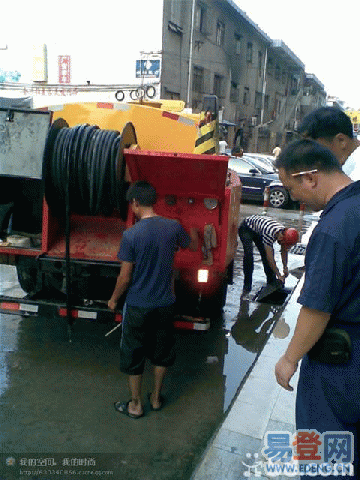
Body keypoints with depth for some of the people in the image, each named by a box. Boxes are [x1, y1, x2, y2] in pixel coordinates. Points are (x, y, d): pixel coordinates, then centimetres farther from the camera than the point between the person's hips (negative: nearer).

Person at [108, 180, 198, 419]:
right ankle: (156, 397, 37)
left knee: (133, 354, 15)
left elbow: (125, 277, -14)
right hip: (165, 303, 4)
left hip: (138, 305, -3)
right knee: (162, 350, 21)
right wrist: (192, 232, 36)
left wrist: (114, 299, 4)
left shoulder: (131, 235, -20)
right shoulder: (173, 227, -8)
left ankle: (136, 405, 28)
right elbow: (193, 246, 13)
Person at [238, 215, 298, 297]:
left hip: (258, 231, 8)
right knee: (249, 254, -23)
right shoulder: (269, 234, -41)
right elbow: (270, 258, -35)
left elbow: (284, 251, 1)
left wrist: (285, 267, -2)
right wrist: (279, 275, -28)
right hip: (246, 228, -7)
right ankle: (247, 288, -19)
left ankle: (272, 282, 11)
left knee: (265, 253, -2)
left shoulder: (284, 233, -18)